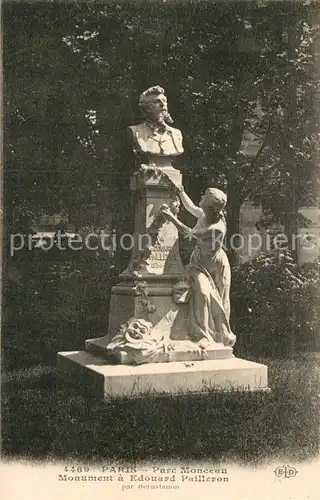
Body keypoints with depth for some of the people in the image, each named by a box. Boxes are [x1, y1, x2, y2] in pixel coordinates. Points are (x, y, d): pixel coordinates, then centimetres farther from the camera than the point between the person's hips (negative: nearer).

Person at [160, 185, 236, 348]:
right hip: (199, 263, 5)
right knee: (202, 293, -17)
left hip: (216, 267, -4)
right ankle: (202, 334, -13)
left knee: (219, 301, 7)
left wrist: (172, 217, -31)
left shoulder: (218, 228, -32)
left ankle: (223, 335, 27)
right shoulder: (203, 214, -12)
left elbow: (190, 233, -32)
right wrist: (181, 192, 0)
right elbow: (190, 206, 13)